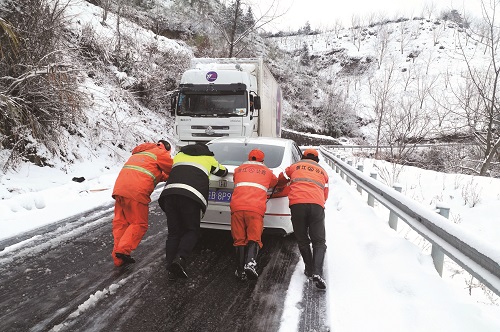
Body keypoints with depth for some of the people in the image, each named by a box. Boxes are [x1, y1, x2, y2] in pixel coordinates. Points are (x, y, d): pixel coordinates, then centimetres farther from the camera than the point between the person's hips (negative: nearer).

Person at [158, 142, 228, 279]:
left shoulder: (180, 154, 33)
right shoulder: (209, 158, 26)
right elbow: (223, 171, 41)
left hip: (170, 191, 3)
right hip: (191, 196, -3)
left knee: (173, 233, 11)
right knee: (192, 231, 9)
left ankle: (171, 268, 1)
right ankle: (180, 258, -15)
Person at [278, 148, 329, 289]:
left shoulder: (295, 167, 23)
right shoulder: (323, 172, 28)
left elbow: (281, 180, 35)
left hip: (297, 203, 0)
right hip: (317, 205, 1)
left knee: (302, 240, 15)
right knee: (319, 241, 5)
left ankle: (309, 269, 18)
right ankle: (317, 272, -13)